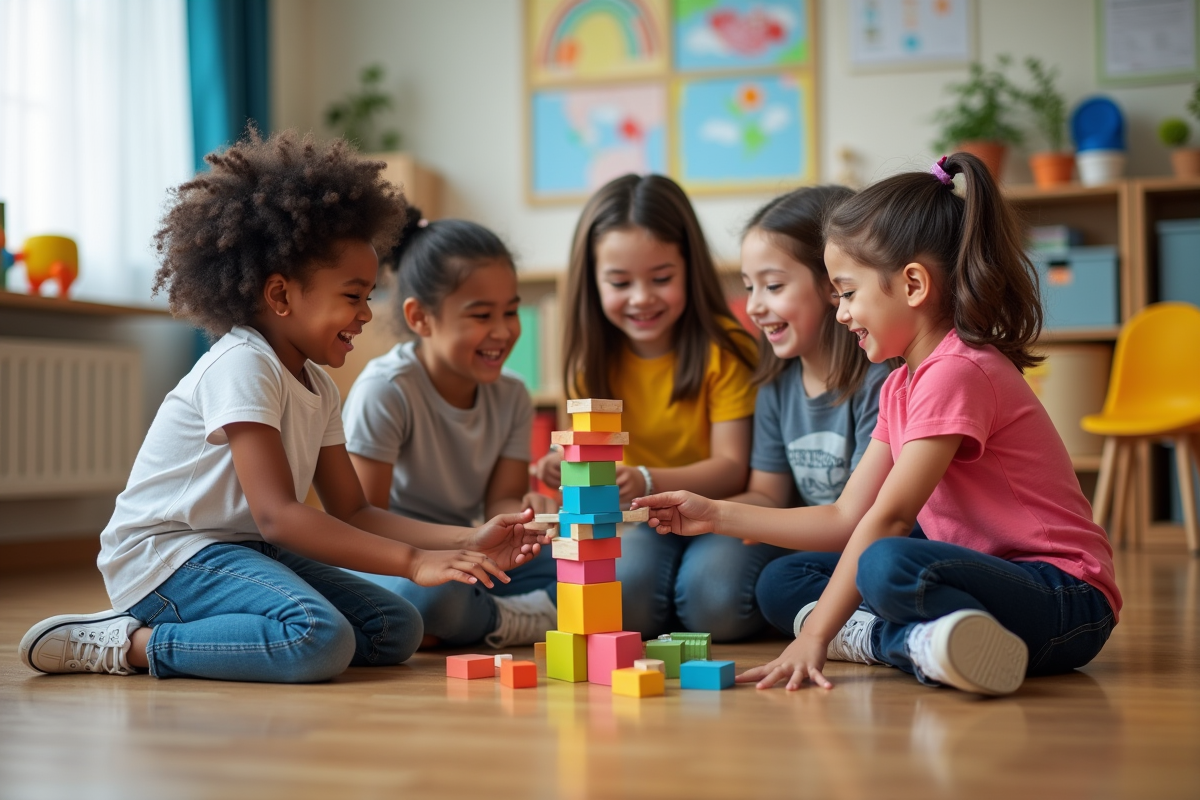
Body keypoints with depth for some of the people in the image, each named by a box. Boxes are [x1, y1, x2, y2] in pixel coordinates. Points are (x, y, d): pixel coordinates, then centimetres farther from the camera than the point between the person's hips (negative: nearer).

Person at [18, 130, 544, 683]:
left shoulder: (319, 389, 11)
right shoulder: (241, 365, -18)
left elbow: (352, 513, 9)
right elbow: (278, 514, -26)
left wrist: (464, 543, -5)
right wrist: (413, 562, -30)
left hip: (242, 550, 10)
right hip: (164, 554, -10)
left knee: (396, 629, -2)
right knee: (320, 641, -32)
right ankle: (129, 644, -16)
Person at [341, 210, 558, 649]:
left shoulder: (511, 396, 4)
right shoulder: (386, 390, -16)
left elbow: (500, 501, -3)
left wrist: (523, 512, -28)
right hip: (386, 560, -6)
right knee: (430, 593, -40)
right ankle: (516, 620, -15)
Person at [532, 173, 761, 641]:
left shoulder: (725, 348, -12)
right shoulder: (594, 357, 2)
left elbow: (731, 468, -16)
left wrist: (648, 481, -33)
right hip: (640, 520, 3)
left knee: (715, 601, -31)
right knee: (623, 585, -29)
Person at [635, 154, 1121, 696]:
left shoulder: (958, 372, -17)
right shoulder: (901, 387, 13)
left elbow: (886, 517, -21)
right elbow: (847, 517, 12)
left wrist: (815, 636, -19)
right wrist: (718, 516, 9)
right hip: (995, 575, 10)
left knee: (887, 566, -39)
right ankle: (924, 639, -9)